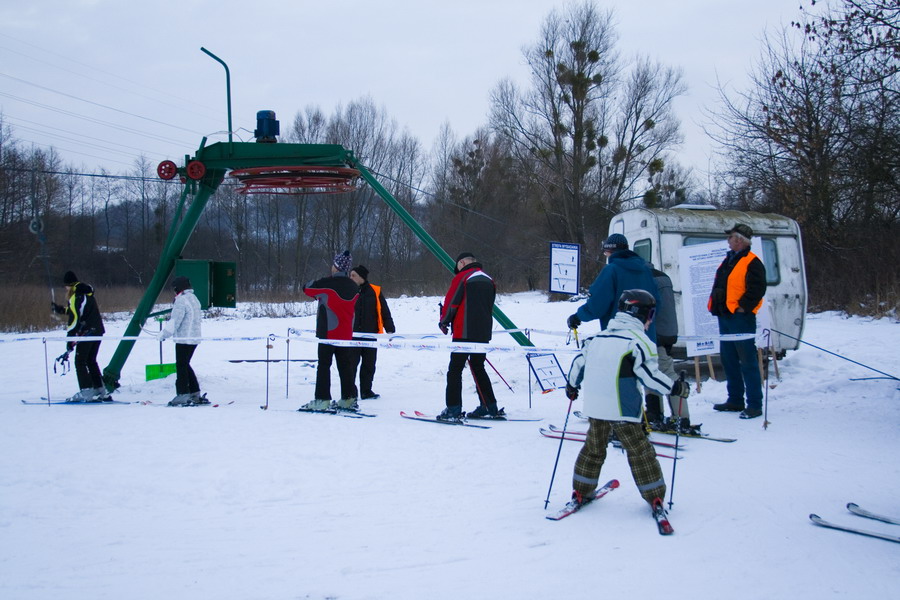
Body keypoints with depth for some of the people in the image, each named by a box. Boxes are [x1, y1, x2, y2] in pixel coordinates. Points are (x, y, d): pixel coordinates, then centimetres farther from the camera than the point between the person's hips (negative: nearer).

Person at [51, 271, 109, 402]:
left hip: (86, 332, -8)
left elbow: (74, 319, -16)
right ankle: (101, 391, 14)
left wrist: (70, 342, -15)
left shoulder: (75, 297, -11)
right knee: (91, 361, 16)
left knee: (80, 362, -1)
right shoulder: (88, 294, 15)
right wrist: (59, 309, 36)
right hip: (98, 331, 8)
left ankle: (86, 392, -8)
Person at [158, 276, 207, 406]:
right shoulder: (193, 298, 15)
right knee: (185, 365, 17)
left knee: (181, 366, -3)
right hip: (194, 338, 9)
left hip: (183, 339, -9)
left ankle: (183, 395, -4)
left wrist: (164, 334, -7)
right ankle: (195, 394, 18)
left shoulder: (181, 300, -14)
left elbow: (175, 321, -16)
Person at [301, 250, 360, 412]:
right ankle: (349, 399, 12)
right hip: (346, 333, 5)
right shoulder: (354, 287, 4)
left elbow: (306, 288, 0)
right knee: (346, 366, 10)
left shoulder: (327, 283, -13)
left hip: (328, 332, -5)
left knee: (324, 365, -2)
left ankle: (322, 400, -5)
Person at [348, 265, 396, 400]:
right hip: (352, 335, -1)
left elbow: (385, 312, 6)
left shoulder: (374, 292, 3)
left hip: (370, 334, 1)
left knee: (369, 365, 6)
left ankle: (366, 391, 16)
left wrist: (389, 329, 0)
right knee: (351, 364, -3)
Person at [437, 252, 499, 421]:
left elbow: (451, 302, -6)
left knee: (455, 370, -4)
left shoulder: (461, 277, -7)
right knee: (478, 368, 18)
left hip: (464, 332, -7)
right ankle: (490, 407, 17)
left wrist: (444, 322, 10)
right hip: (483, 333, 7)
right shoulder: (488, 280, 15)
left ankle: (453, 410, -10)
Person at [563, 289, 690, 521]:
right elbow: (649, 375, -15)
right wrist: (675, 388, -3)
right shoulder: (639, 341, -11)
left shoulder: (597, 337, 9)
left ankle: (580, 492, 24)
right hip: (623, 410, -6)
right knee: (639, 451, 5)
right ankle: (655, 497, 9)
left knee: (593, 449, 19)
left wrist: (572, 385, 30)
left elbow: (579, 361, 15)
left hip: (594, 407, 6)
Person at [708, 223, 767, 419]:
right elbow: (719, 286, 25)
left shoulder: (752, 263, -11)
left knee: (747, 361, -8)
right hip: (725, 316, 10)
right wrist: (714, 304, 16)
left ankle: (755, 405, -5)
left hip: (740, 317, -10)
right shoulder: (729, 260, 18)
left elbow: (757, 289, -18)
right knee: (729, 360, 14)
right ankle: (735, 401, 23)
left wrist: (742, 307, -18)